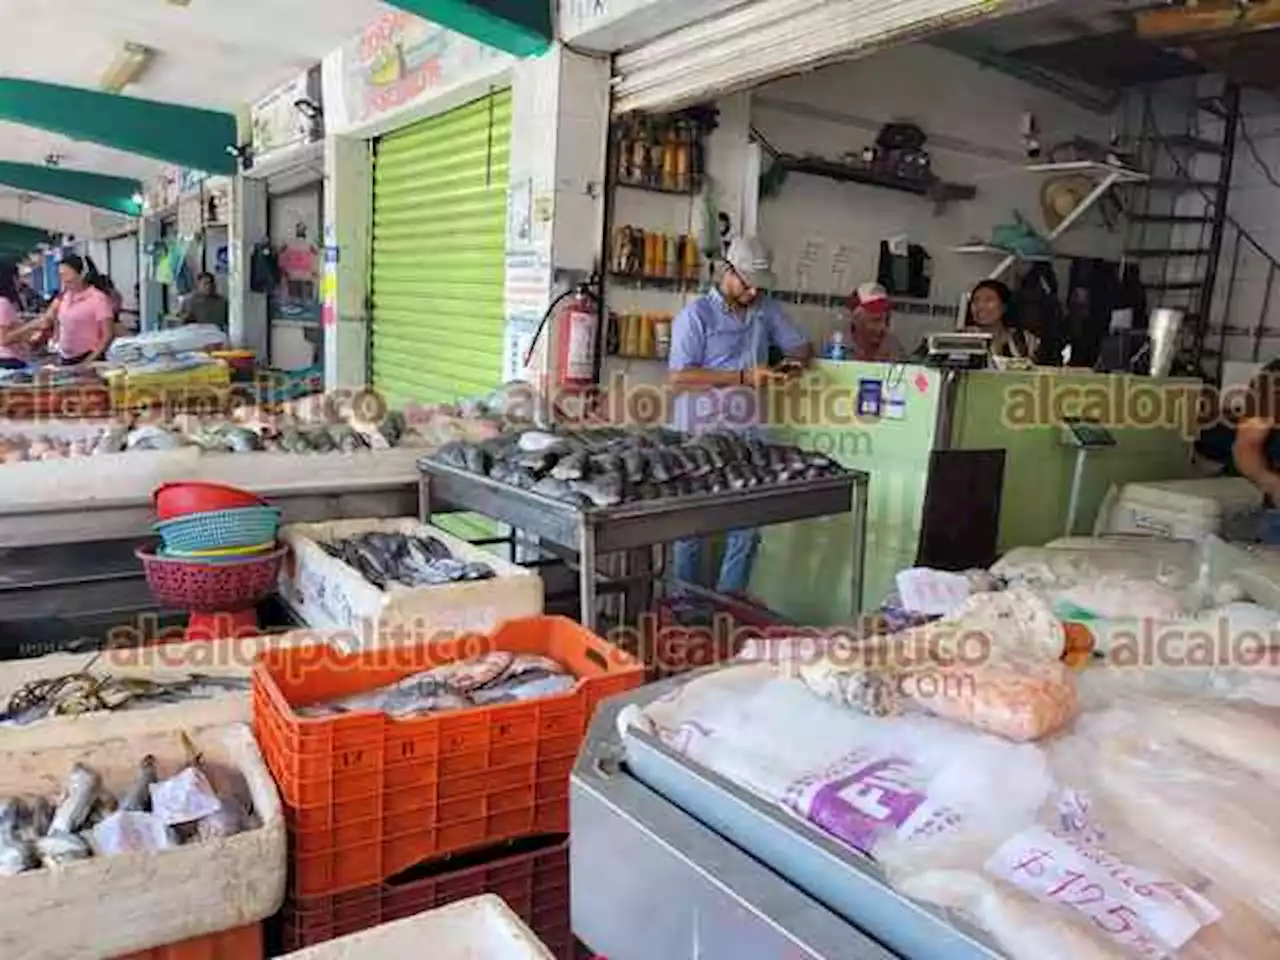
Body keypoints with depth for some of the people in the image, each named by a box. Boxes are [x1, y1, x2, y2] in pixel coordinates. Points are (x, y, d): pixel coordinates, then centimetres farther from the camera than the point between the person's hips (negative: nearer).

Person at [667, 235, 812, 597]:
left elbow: (801, 346, 23)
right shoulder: (696, 314, -6)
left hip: (747, 438, 5)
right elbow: (677, 377, -15)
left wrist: (793, 365, -3)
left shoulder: (767, 310, 10)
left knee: (747, 528, 5)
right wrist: (742, 377, -18)